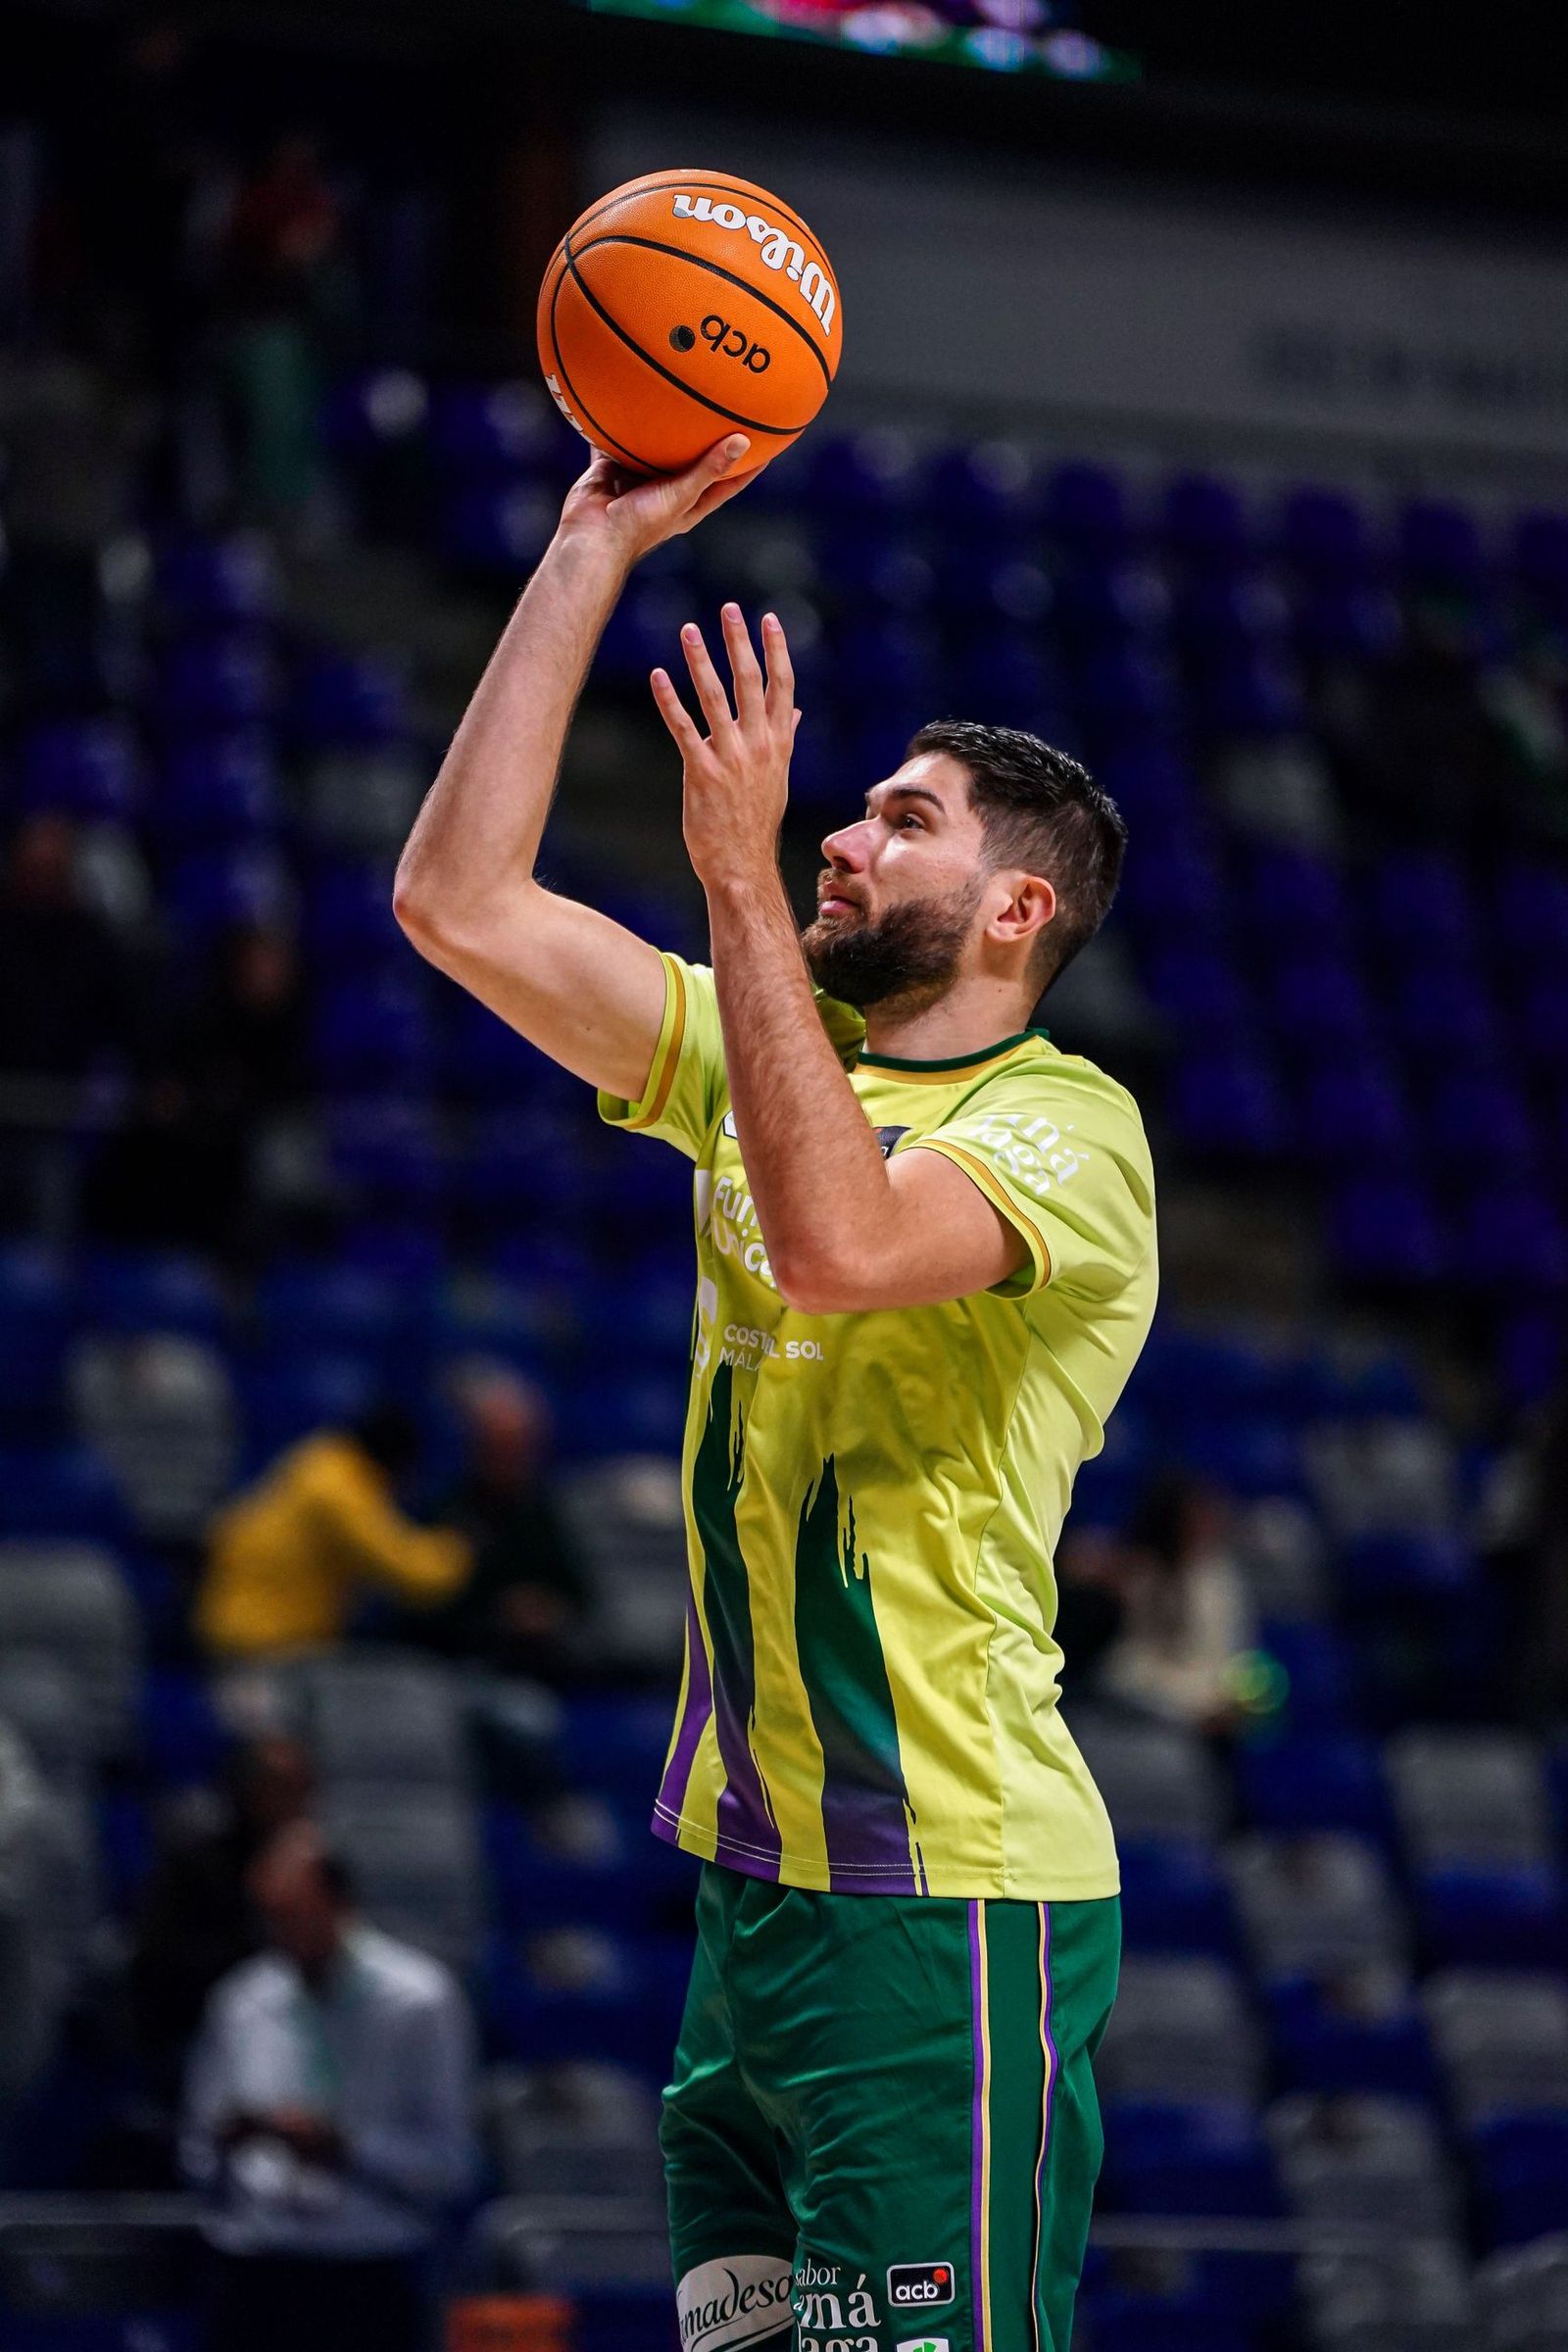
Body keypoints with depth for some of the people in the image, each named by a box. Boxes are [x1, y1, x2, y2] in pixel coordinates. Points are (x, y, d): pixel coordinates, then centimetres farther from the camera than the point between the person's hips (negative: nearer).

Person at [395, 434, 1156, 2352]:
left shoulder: (1071, 1127, -10)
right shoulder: (776, 1058, 13)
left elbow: (839, 1244, -30)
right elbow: (457, 902, 5)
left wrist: (744, 878, -26)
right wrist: (594, 548, 4)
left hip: (952, 1903, -8)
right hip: (753, 1884, 8)